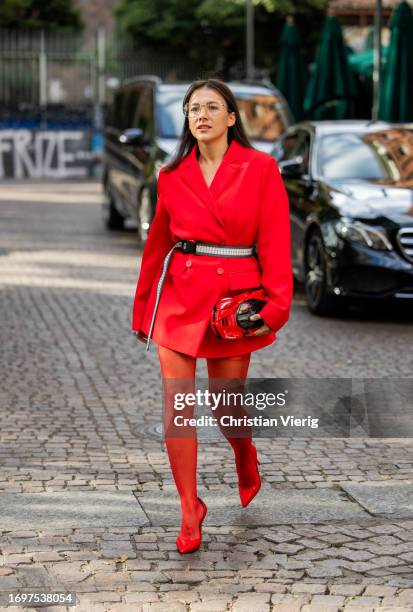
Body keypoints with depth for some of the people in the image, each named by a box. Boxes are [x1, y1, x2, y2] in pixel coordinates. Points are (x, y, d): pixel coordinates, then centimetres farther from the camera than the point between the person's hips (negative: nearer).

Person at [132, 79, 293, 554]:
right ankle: (190, 513, 6)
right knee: (176, 406, -6)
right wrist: (142, 312, 18)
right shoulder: (173, 176, 5)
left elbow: (275, 242, -5)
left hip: (235, 296, -2)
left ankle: (247, 465, 42)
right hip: (178, 296, 2)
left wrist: (276, 306, -15)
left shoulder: (260, 169, -3)